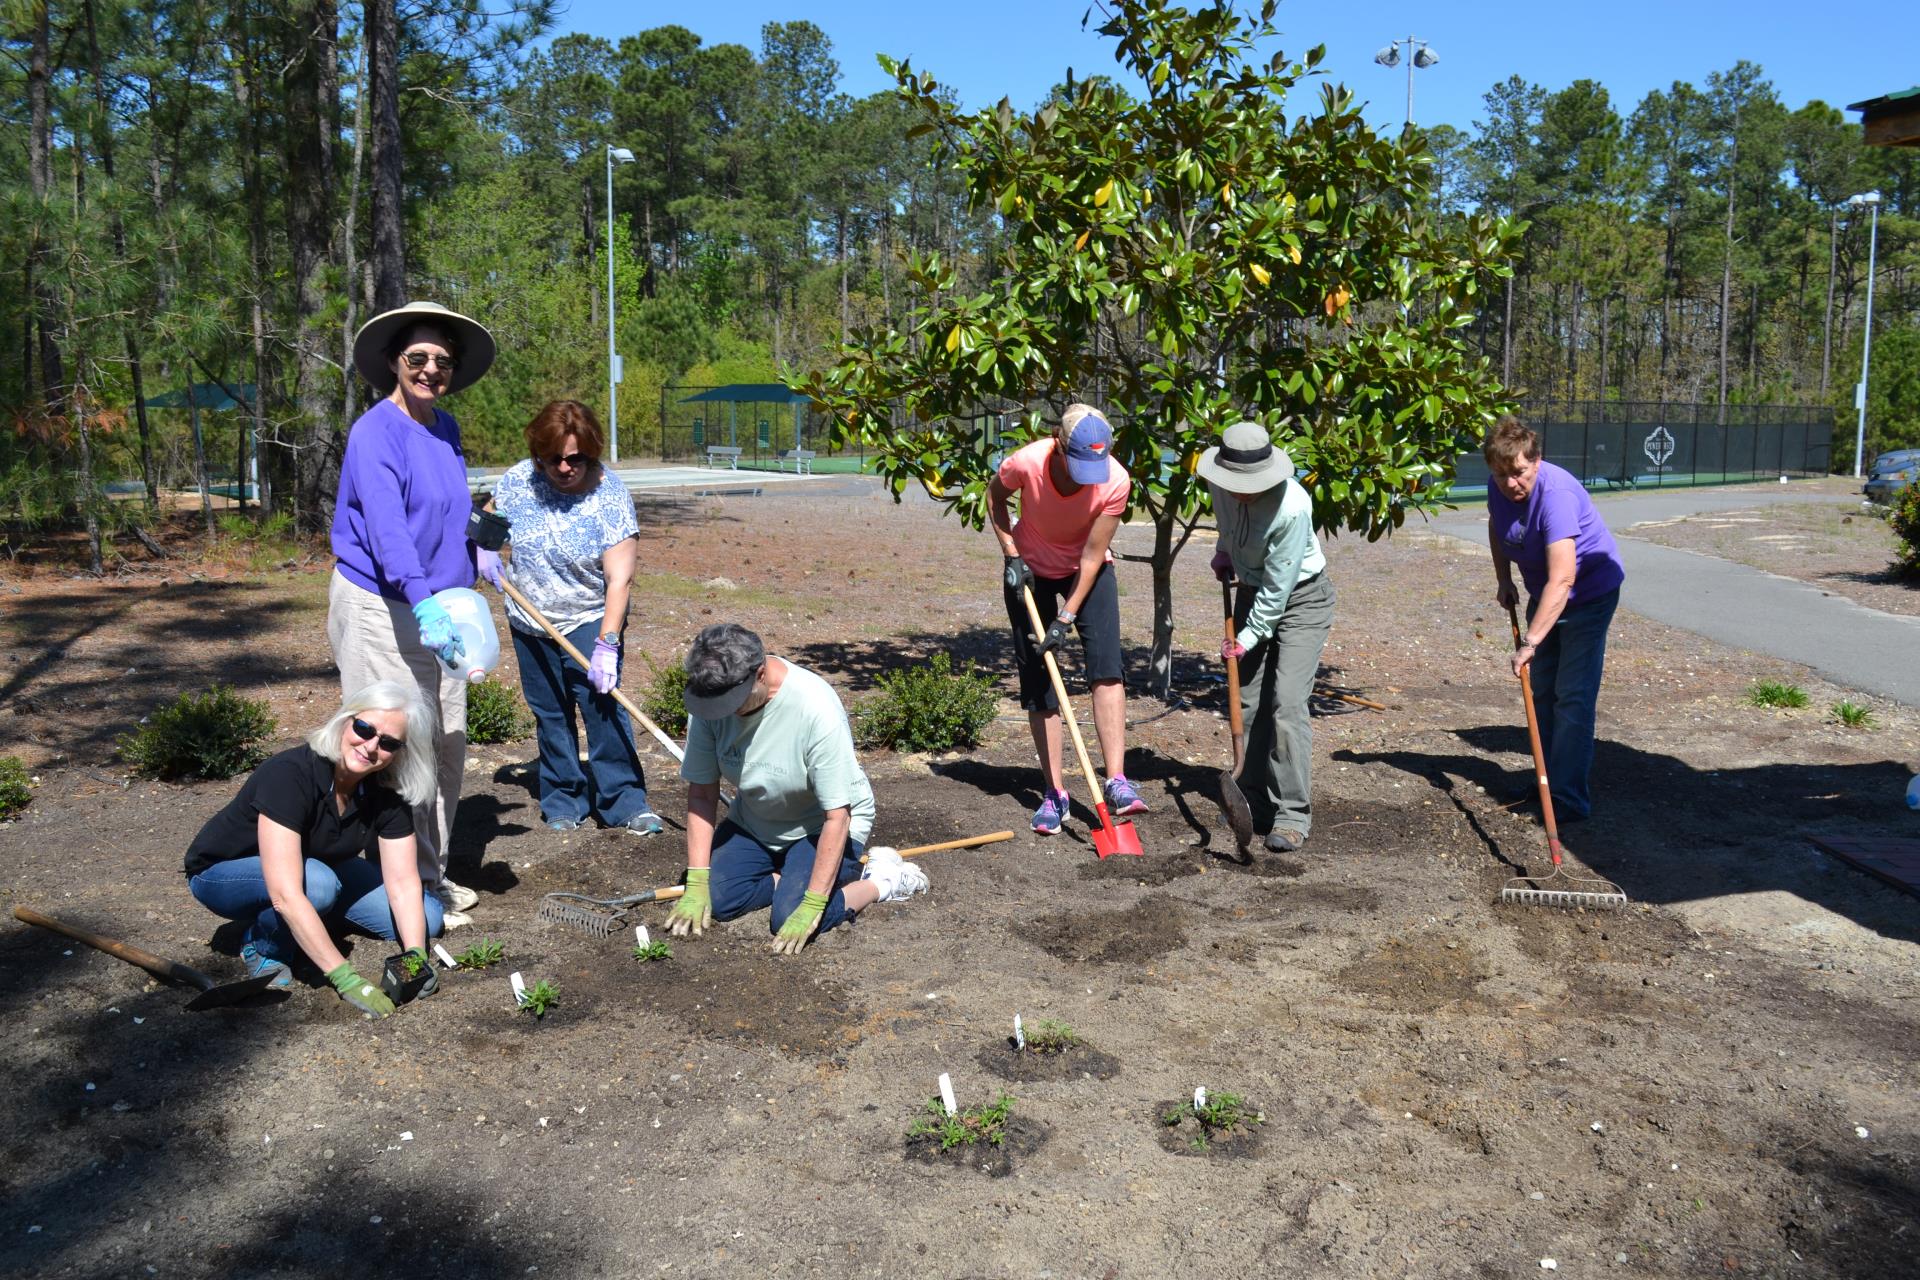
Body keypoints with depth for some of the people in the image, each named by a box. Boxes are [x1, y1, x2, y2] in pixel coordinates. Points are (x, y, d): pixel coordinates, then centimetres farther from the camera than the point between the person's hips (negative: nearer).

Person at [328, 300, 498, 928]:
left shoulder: (445, 429, 9)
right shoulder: (375, 434, -17)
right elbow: (387, 529, -32)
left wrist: (479, 555, 22)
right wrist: (423, 601, -44)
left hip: (434, 608, 9)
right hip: (379, 611, -9)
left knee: (447, 747, 14)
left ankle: (433, 876, 28)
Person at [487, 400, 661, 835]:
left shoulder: (609, 497, -20)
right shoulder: (519, 479, -8)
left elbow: (619, 578, -23)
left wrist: (607, 643, -29)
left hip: (590, 621, -4)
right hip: (529, 622, 4)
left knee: (603, 706, -12)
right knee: (550, 714, 11)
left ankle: (624, 801, -3)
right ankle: (563, 801, 22)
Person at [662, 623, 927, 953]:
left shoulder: (817, 709, -33)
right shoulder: (708, 698, -18)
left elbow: (837, 817, -29)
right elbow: (702, 794, -10)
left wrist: (811, 906, -30)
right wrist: (695, 884, -15)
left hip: (819, 825, -5)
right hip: (754, 822, 5)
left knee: (789, 920, -22)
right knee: (716, 900, -15)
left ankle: (882, 880, 2)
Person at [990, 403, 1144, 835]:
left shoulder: (1115, 481, -28)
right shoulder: (1025, 464, -29)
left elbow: (1093, 555, -21)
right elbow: (994, 497, -5)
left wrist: (1068, 616, -23)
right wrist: (1011, 554, -14)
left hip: (1088, 570, 0)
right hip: (1031, 570, 0)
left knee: (1106, 664, -18)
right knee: (1037, 680, -1)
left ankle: (1116, 782, -18)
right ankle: (1054, 793, 7)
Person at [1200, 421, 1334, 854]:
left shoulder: (1292, 507, -33)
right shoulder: (1219, 481, -13)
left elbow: (1277, 589, -24)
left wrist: (1248, 637, -17)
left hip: (1300, 597, -6)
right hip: (1252, 591, 6)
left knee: (1287, 702, -16)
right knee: (1249, 700, 5)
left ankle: (1293, 815, -9)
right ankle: (1255, 802, 16)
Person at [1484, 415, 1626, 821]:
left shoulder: (1557, 494, -35)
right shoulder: (1499, 488, -10)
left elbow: (1562, 579, -43)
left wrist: (1530, 642, -47)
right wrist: (1503, 579, 8)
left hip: (1590, 593, -8)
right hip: (1544, 595, 8)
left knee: (1573, 696, -14)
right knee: (1541, 693, 13)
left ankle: (1568, 799, -12)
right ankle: (1547, 784, 26)